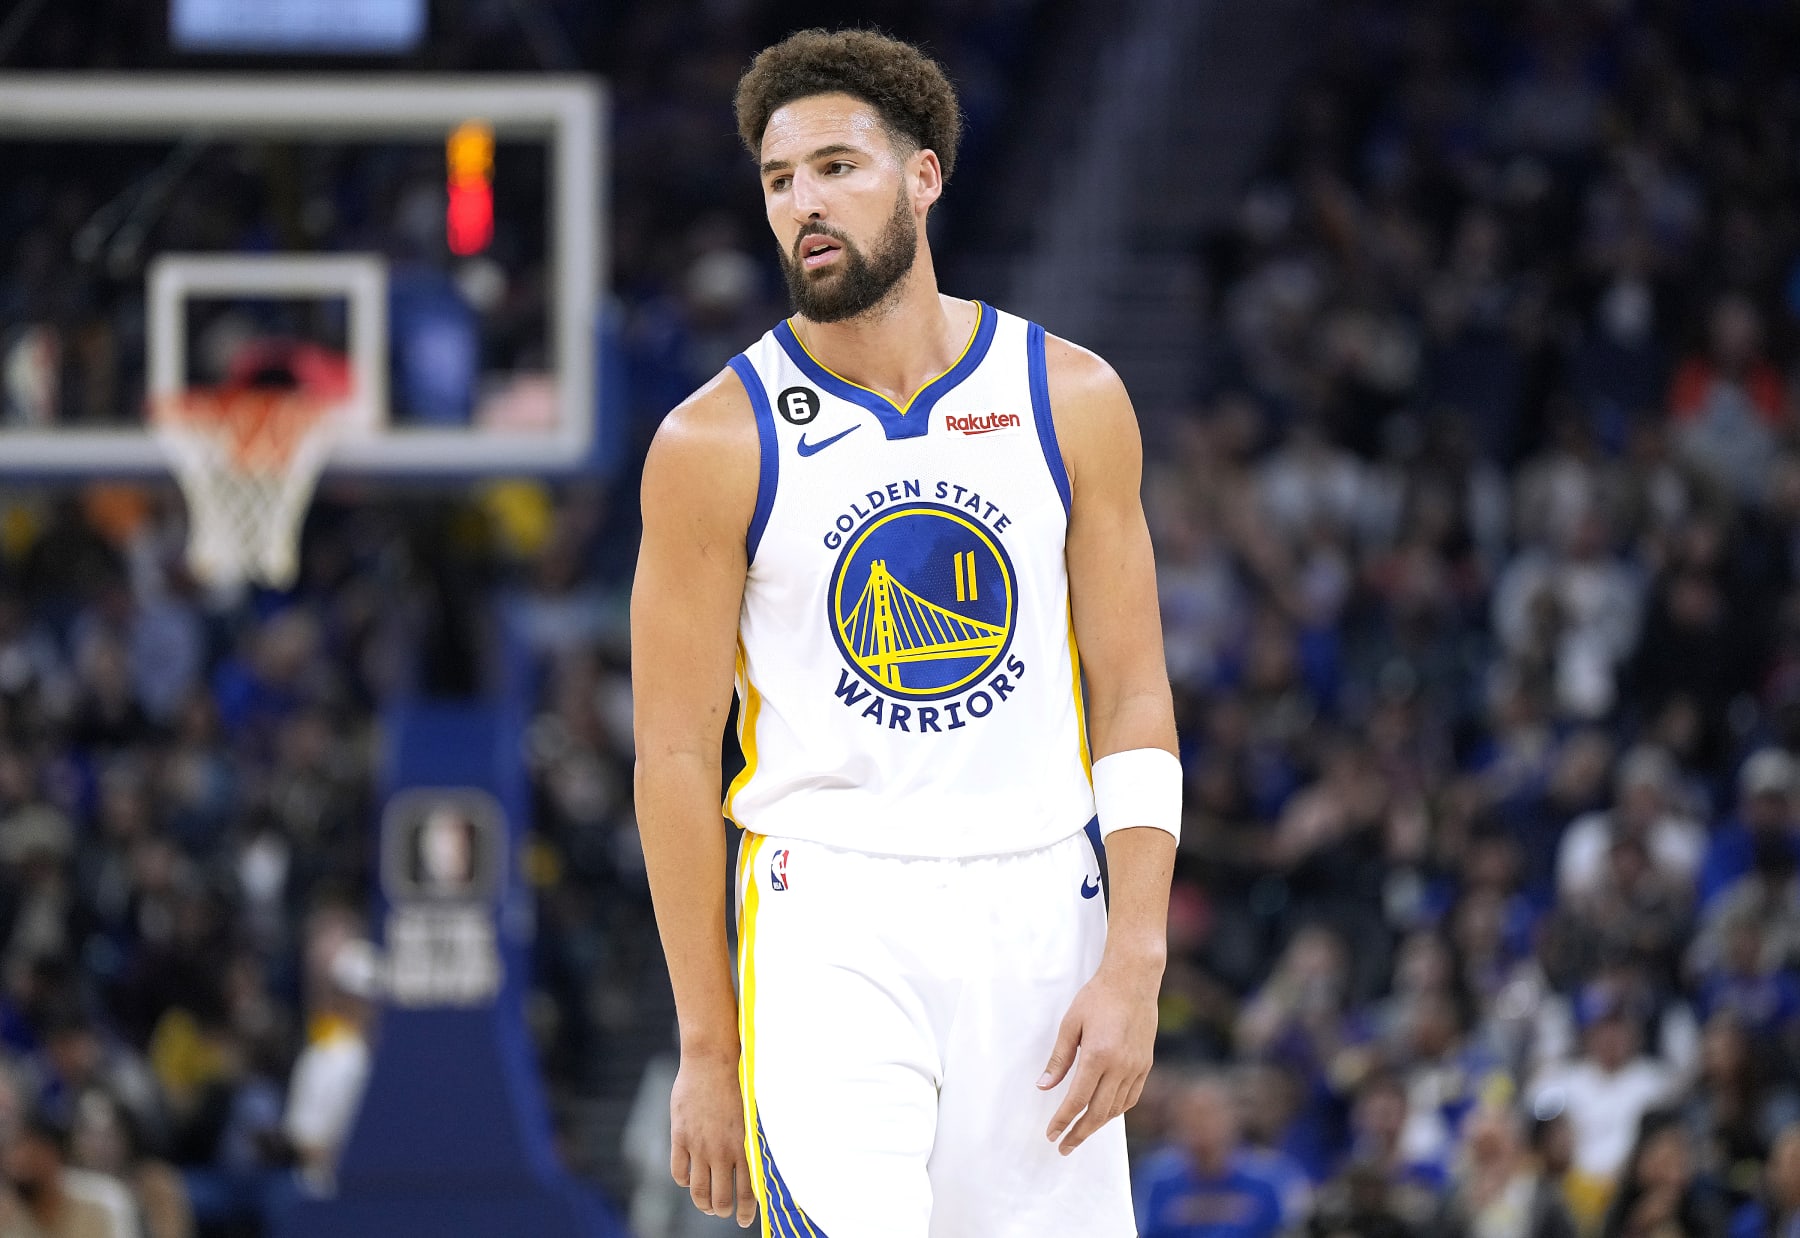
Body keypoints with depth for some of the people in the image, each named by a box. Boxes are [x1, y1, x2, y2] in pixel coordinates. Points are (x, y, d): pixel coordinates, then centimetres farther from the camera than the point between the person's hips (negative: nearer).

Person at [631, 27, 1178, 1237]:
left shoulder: (1071, 401, 4)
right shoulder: (715, 444, -3)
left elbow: (1133, 701, 5)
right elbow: (676, 754, -1)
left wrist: (1135, 965, -5)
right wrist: (706, 1047, -3)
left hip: (1038, 920, 3)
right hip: (828, 924, -3)